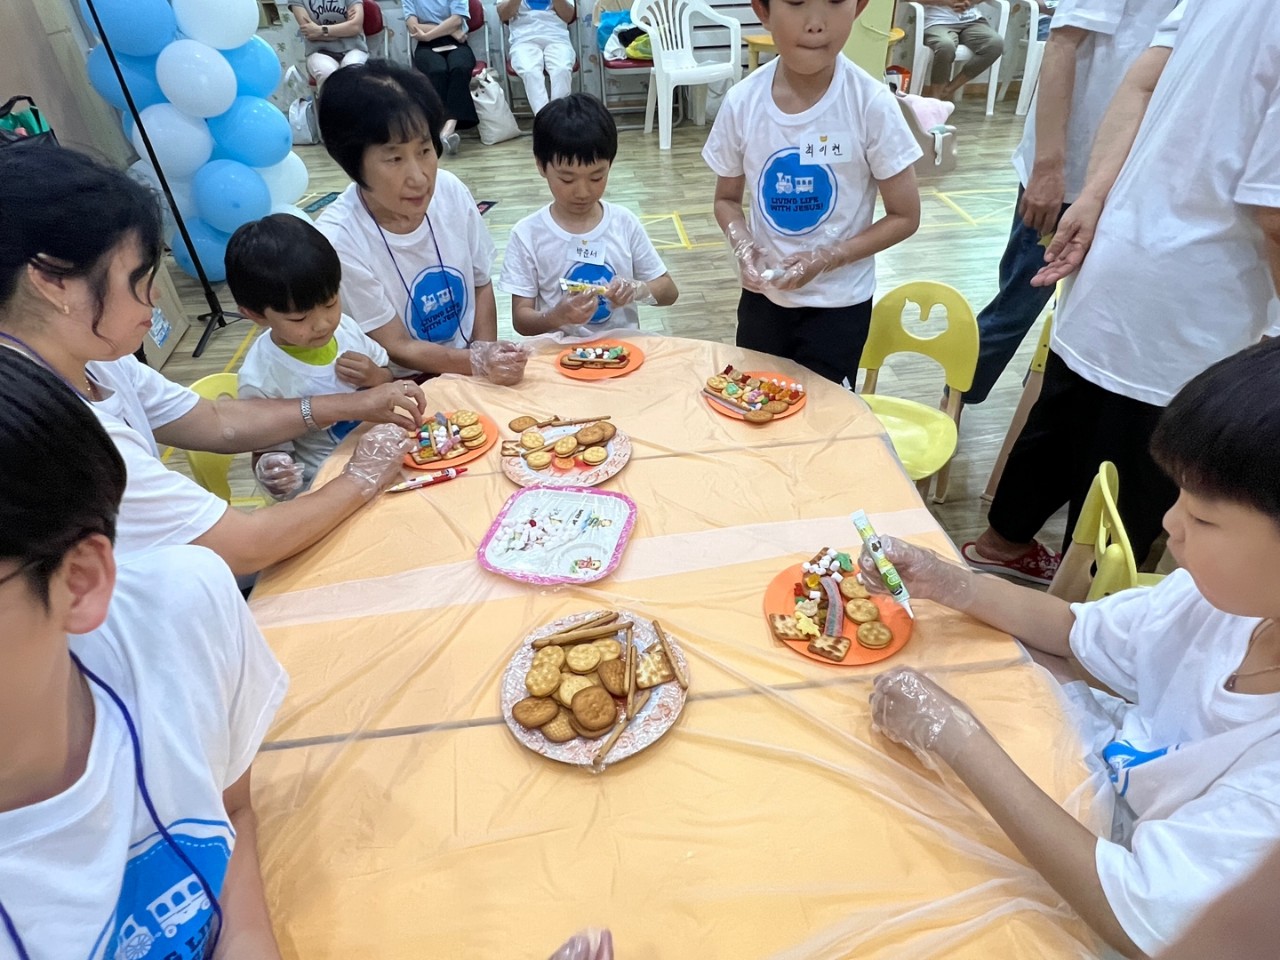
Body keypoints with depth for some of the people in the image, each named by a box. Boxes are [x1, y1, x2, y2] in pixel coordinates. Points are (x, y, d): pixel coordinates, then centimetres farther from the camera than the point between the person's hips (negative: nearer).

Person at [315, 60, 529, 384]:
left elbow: (481, 284, 5)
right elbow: (398, 348, -14)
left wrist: (489, 358, -9)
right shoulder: (339, 239, -19)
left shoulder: (451, 191, -8)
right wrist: (479, 362, -27)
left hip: (468, 375, 5)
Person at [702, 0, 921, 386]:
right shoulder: (742, 102, -11)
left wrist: (828, 258, -22)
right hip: (763, 294, 3)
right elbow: (727, 199, 3)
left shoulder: (871, 104, -17)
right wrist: (744, 245, -17)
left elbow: (904, 216, -9)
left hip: (839, 301, -2)